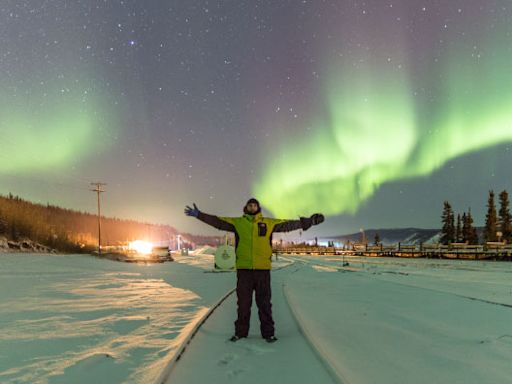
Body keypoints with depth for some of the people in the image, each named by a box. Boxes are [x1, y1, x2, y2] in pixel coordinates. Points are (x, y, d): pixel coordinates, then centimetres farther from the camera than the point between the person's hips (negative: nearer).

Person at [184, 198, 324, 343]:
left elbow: (288, 224, 6)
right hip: (243, 269, 0)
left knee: (264, 302, 6)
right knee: (243, 302, 8)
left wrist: (308, 221, 1)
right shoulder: (237, 222, 6)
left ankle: (268, 332, 15)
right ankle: (240, 332, 19)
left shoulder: (269, 223, 8)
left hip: (263, 269, 0)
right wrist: (199, 215, -6)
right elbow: (217, 221, 2)